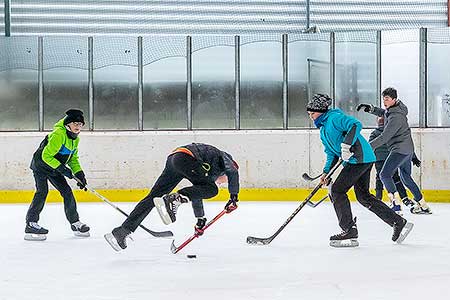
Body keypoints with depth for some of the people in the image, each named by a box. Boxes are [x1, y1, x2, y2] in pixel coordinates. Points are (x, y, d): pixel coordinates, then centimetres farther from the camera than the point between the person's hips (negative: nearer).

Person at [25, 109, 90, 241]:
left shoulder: (75, 139, 3)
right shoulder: (59, 135, -27)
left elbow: (73, 159, 13)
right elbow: (46, 155, -28)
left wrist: (79, 174, 1)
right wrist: (61, 168, -26)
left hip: (54, 168, 9)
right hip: (40, 164, -9)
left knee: (67, 191, 5)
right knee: (42, 192, -20)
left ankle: (75, 223, 14)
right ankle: (31, 224, -18)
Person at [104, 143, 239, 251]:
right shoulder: (224, 157, 19)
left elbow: (196, 195, 44)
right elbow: (233, 172, -2)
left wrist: (200, 219, 47)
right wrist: (233, 196, 2)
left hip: (172, 159, 8)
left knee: (154, 196, 4)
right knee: (211, 189, -11)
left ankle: (122, 231, -2)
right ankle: (174, 199, -30)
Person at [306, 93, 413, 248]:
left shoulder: (335, 117, -8)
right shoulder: (323, 130, 22)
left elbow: (356, 125, -23)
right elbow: (331, 153, 23)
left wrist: (346, 144, -30)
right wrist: (326, 172, 10)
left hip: (360, 158, -11)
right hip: (358, 160, 11)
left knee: (337, 190, -9)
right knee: (363, 196, 13)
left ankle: (349, 232, -8)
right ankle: (399, 223, 17)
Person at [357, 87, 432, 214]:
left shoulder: (396, 117, -23)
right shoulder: (392, 109, 6)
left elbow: (384, 137, -26)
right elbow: (383, 113, 29)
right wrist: (371, 108, 10)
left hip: (400, 150, -11)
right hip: (407, 149, 11)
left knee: (385, 174, -13)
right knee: (406, 177, 19)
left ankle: (397, 203, -18)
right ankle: (423, 205, 25)